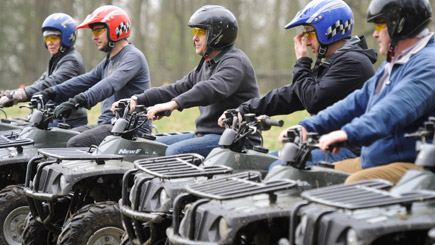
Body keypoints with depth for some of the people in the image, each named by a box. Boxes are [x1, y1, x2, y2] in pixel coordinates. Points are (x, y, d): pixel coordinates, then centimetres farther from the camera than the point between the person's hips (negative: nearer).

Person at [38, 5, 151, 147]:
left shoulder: (133, 56, -10)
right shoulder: (108, 62, 23)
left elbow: (111, 84, -26)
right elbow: (85, 80, 16)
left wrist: (79, 101, -38)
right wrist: (52, 93, 2)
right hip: (107, 124, 10)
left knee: (75, 144, -25)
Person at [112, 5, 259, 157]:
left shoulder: (235, 62, -12)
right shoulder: (206, 65, 21)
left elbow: (214, 89, -32)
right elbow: (177, 89, 18)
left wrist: (175, 103, -44)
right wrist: (137, 100, 5)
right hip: (204, 134, 10)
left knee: (176, 151, -29)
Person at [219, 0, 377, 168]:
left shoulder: (352, 62, -13)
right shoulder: (328, 64, 19)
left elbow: (313, 101, -18)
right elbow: (291, 95, 17)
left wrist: (302, 63, -4)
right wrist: (245, 110, 10)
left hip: (346, 149, -11)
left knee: (280, 168, -24)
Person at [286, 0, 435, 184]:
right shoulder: (391, 66, 22)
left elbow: (395, 109, -30)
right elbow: (359, 102, 19)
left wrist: (349, 133, -42)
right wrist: (309, 127, 9)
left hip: (412, 164, -10)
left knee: (355, 184, -33)